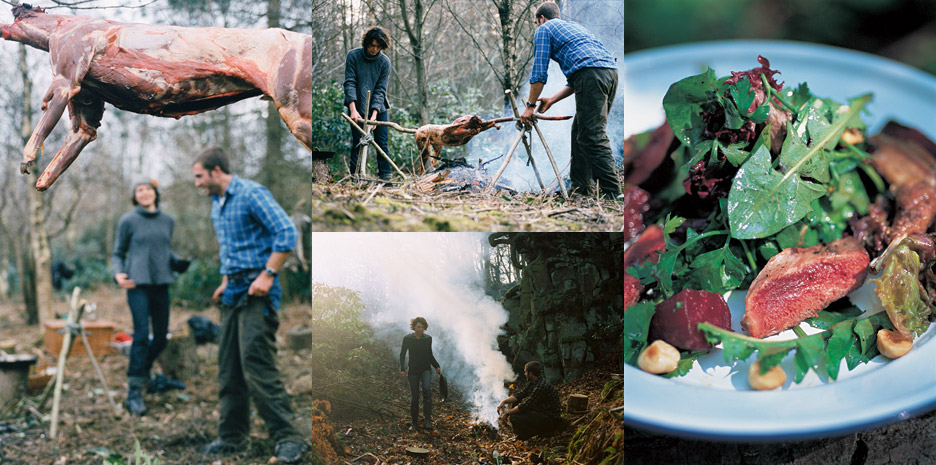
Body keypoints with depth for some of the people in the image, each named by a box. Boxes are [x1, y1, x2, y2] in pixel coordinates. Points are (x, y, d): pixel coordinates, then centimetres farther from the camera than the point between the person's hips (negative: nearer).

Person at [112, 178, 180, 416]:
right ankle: (134, 393, -9)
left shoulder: (167, 221, 12)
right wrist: (118, 274, -12)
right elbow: (118, 253, 6)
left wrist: (179, 262, 3)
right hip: (138, 283, -5)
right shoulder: (128, 220, 1)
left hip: (161, 283, 5)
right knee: (141, 334, -14)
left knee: (161, 337, 6)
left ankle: (143, 370, 34)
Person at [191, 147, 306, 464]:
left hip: (256, 293, -9)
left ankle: (288, 438, -9)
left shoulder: (251, 194, -11)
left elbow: (287, 233, -20)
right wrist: (226, 281, 19)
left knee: (256, 366, -14)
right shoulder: (216, 204, 18)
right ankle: (232, 437, 19)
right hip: (233, 294, 9)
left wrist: (268, 275, -22)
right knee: (229, 369, 10)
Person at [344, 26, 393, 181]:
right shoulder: (353, 56, -7)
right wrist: (353, 109, -22)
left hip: (378, 108, 1)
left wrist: (374, 114, -20)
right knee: (357, 143, -2)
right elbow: (349, 83, -11)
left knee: (382, 142, -1)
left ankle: (385, 174, 5)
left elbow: (380, 89, -9)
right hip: (357, 107, -1)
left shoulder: (385, 62, -6)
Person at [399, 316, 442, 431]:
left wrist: (437, 366, 4)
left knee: (426, 389, -26)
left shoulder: (428, 338, 4)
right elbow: (402, 354, 3)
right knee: (414, 397, 2)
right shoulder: (407, 338, -1)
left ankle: (427, 420, -28)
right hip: (413, 371, 0)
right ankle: (414, 423, 18)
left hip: (425, 369, 0)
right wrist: (402, 369, -6)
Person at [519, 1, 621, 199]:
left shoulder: (544, 29, 15)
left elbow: (539, 73, 7)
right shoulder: (573, 26, 38)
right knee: (581, 131, 15)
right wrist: (552, 100, 34)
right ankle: (581, 187, 16)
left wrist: (530, 105, 15)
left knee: (593, 136, -10)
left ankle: (611, 192, -16)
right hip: (611, 70, 8)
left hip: (591, 74, -8)